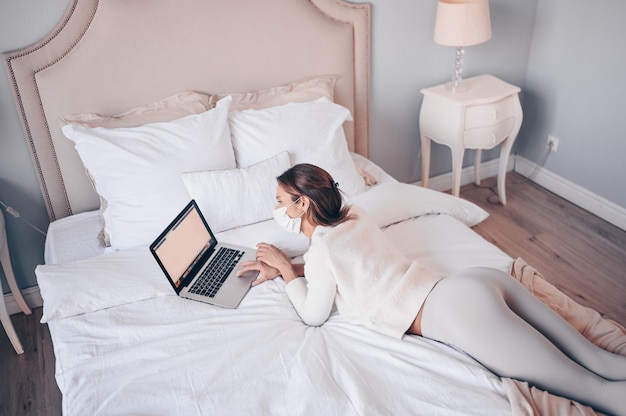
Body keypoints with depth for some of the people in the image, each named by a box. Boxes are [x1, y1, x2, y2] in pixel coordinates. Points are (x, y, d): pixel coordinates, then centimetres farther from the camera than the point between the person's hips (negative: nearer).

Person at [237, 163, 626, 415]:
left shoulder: (323, 244, -7)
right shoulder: (353, 216, 17)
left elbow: (314, 315, 6)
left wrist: (286, 268, 15)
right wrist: (282, 268, 26)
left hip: (455, 308, -9)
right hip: (477, 280, 9)